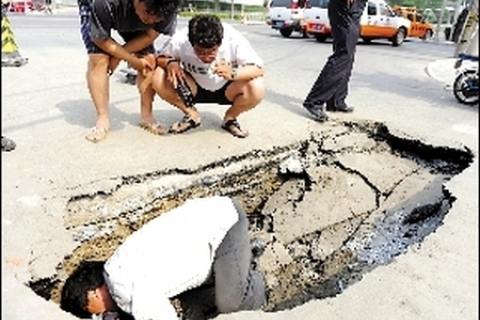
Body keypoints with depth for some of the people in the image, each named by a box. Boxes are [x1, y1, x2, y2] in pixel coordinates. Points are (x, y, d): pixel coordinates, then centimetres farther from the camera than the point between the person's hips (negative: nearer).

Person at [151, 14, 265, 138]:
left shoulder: (234, 39, -29)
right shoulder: (180, 40, -26)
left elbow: (259, 69, -27)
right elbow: (159, 57, -9)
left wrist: (233, 74, -45)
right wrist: (169, 63, -33)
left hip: (227, 90, -1)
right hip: (195, 88, 1)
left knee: (257, 89, -31)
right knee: (158, 78, -24)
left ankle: (230, 118, 1)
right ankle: (191, 115, 2)